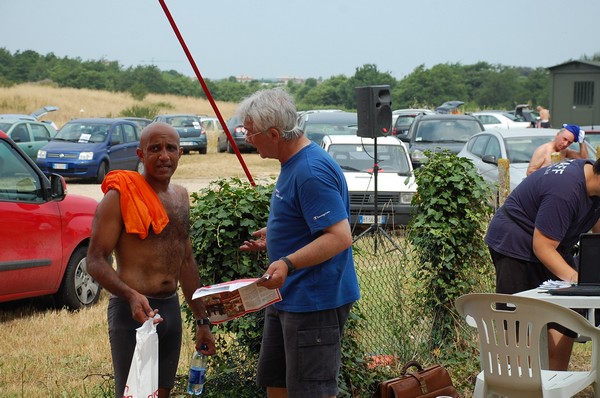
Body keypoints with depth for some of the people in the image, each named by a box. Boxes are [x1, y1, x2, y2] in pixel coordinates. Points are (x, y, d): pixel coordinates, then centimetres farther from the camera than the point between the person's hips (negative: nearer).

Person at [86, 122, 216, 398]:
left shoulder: (180, 196, 11)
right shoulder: (120, 196, -11)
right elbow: (95, 261, -14)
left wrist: (202, 319, 18)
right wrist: (131, 296, -31)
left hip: (171, 308, 7)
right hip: (132, 310, -7)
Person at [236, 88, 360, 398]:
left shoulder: (311, 171, -23)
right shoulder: (292, 163, 10)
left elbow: (339, 236, -28)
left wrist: (287, 264, -36)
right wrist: (273, 236, 14)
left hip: (314, 302, -11)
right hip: (287, 297, 11)